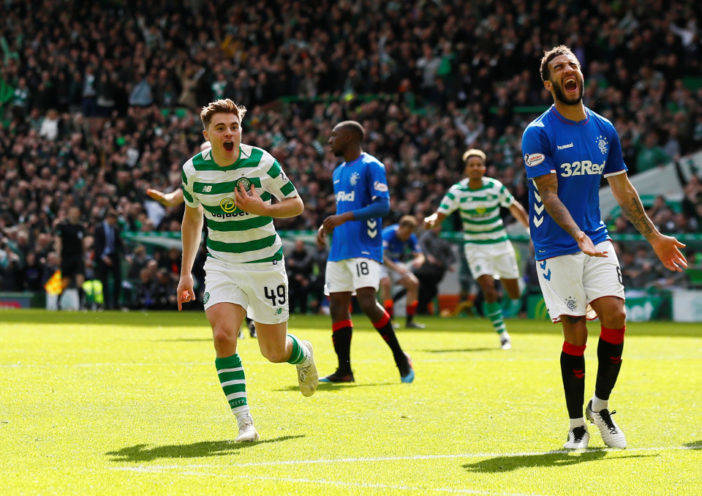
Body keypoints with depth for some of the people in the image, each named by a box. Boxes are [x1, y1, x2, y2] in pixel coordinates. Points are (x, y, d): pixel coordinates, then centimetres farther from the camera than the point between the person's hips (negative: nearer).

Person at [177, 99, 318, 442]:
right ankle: (244, 421, -15)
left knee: (274, 352, 5)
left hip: (265, 264, -2)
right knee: (223, 336, -21)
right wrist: (185, 272, 13)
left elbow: (296, 204, -2)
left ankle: (303, 354, 43)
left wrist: (262, 208, -22)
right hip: (221, 265, 2)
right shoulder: (193, 170, -4)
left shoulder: (262, 163, -13)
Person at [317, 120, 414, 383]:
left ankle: (401, 358, -6)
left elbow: (383, 205, -16)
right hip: (339, 250, 9)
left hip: (365, 247, -9)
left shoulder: (371, 166, -7)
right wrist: (327, 225, 13)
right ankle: (344, 370, 5)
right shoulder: (339, 172, 20)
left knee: (367, 302, -20)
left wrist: (345, 217, -23)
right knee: (337, 307, 2)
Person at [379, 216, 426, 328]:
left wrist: (419, 260, -33)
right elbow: (381, 255, -38)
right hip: (380, 263, -6)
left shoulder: (411, 238, -10)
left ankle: (409, 321, 0)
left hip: (395, 263, 6)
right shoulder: (387, 234, -29)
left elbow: (420, 255, -7)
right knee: (386, 282, -32)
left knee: (414, 283, -8)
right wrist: (396, 268, -49)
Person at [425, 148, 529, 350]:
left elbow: (515, 208, 6)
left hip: (500, 243, 2)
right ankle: (502, 334, -2)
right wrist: (431, 220, -35)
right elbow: (440, 215, -13)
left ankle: (500, 278, 41)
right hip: (475, 247, -2)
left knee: (515, 295, 5)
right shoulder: (457, 192, -11)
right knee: (489, 293, -17)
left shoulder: (496, 187, -8)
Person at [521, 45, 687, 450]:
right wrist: (579, 236, -27)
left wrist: (654, 236, 18)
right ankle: (577, 426, 8)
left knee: (615, 315, -11)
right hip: (557, 248, -4)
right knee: (575, 333, -6)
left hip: (597, 240, 4)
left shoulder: (604, 129, 10)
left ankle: (600, 407, 9)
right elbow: (549, 195, -14)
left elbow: (623, 189, 19)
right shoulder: (539, 133, -7)